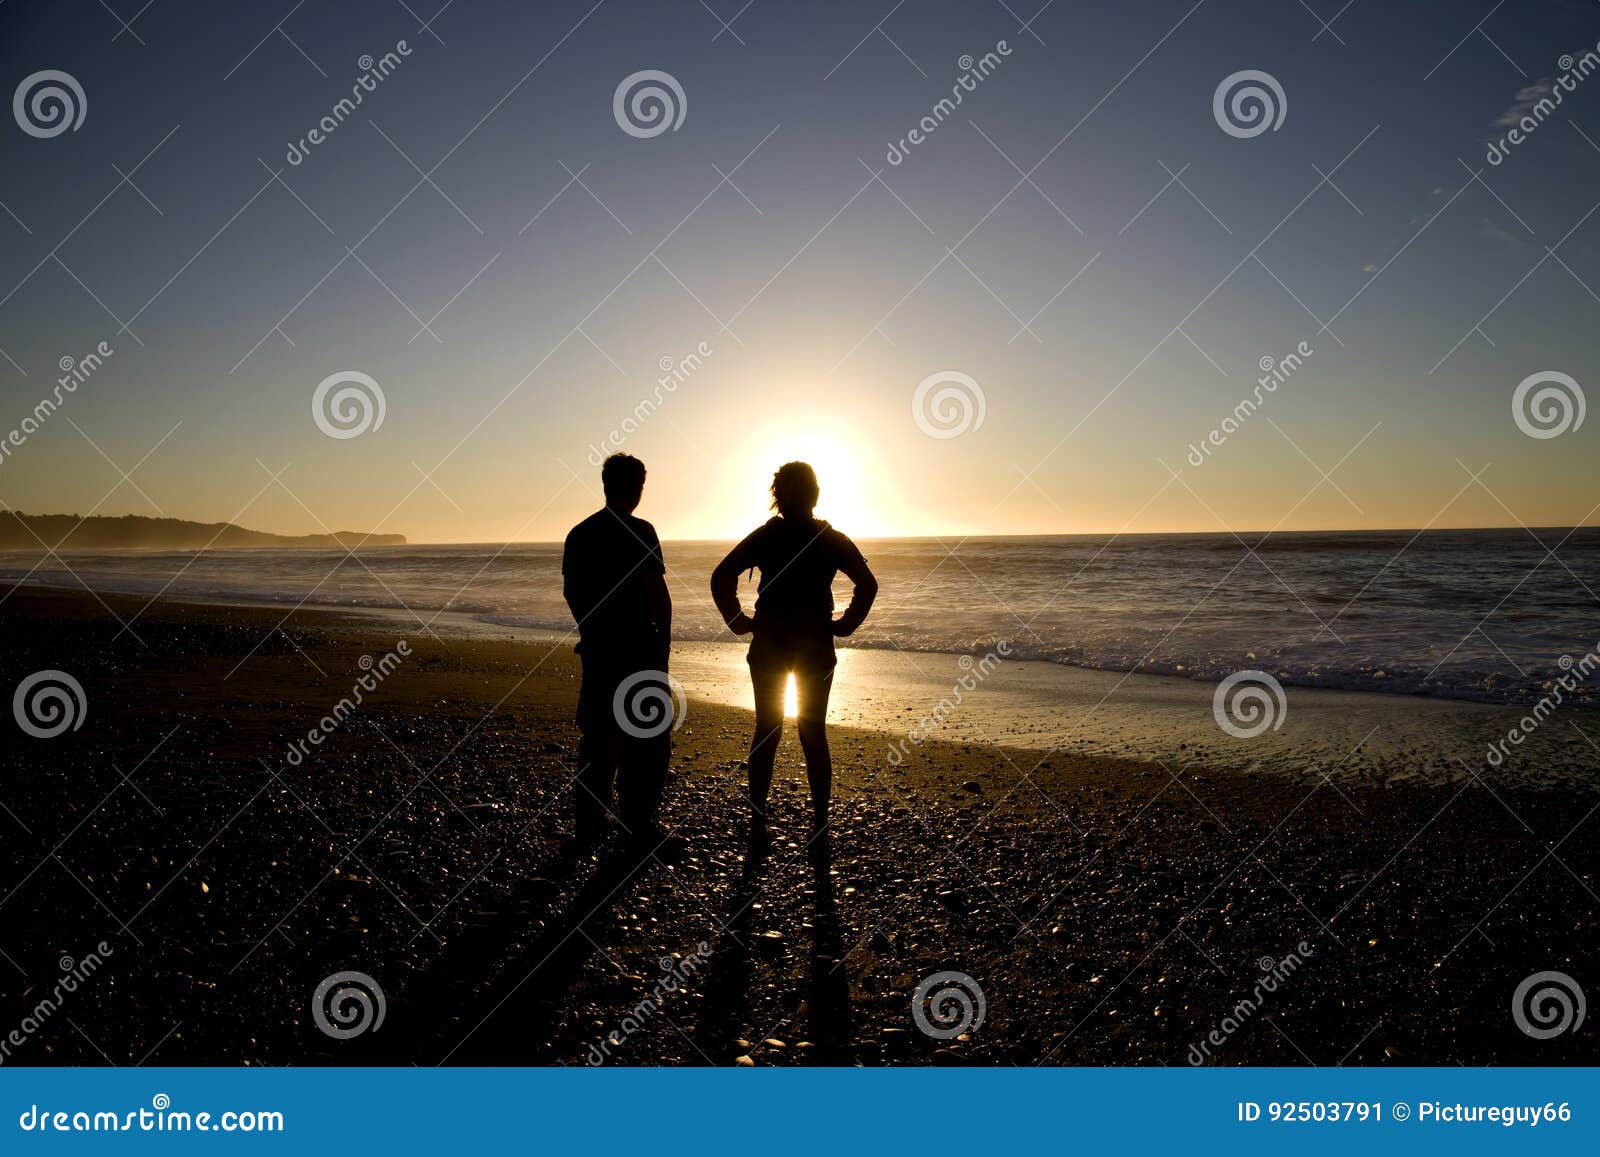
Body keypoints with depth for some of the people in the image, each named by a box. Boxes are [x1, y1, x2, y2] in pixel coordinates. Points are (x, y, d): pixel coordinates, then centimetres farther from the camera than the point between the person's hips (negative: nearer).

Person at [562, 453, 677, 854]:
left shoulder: (579, 533, 7)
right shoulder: (639, 531, -13)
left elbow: (570, 590, 14)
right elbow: (657, 591, -16)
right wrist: (664, 637, -5)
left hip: (596, 645, 6)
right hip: (638, 645, -6)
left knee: (597, 734, 14)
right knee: (646, 737, 4)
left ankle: (588, 823, 20)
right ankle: (639, 825, 7)